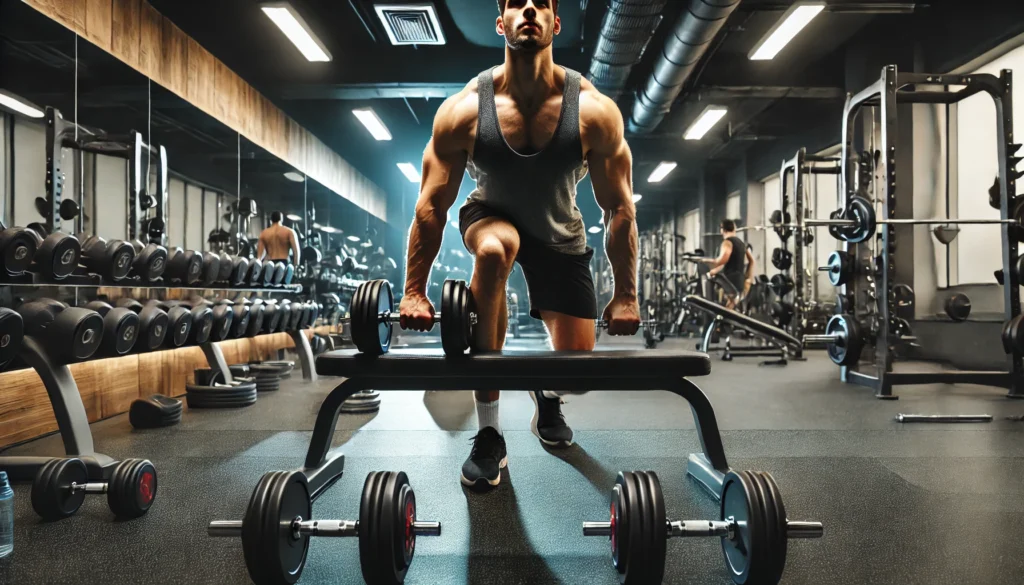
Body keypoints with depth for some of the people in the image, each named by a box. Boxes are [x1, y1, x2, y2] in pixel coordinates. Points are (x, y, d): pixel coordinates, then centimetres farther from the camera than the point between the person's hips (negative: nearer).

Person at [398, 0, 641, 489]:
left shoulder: (594, 110, -24)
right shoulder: (464, 110, -24)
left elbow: (619, 207, -15)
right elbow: (432, 203, -16)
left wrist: (625, 295, -13)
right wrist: (414, 291, -15)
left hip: (561, 233, 1)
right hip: (491, 216, -1)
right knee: (494, 250, -40)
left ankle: (547, 395, 36)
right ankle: (488, 434, -27)